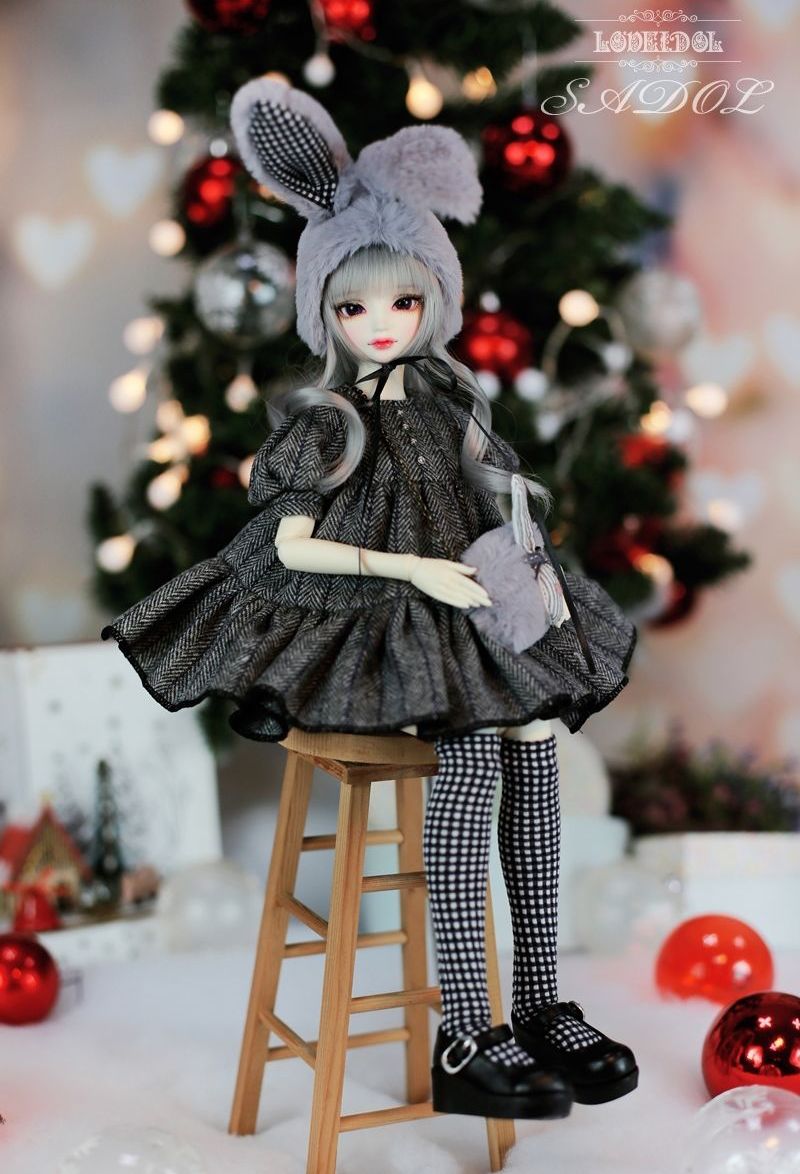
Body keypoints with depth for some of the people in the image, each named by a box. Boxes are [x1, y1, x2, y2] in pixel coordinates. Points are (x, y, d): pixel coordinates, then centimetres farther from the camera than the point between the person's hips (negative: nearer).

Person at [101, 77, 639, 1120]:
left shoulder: (444, 393, 10)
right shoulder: (325, 421, -6)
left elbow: (480, 504, 19)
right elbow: (290, 546, -11)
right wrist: (412, 569, -17)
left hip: (453, 613, 6)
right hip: (350, 623, -6)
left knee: (537, 734, -19)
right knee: (473, 748, -28)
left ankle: (541, 1003, -10)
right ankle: (466, 1041, -26)